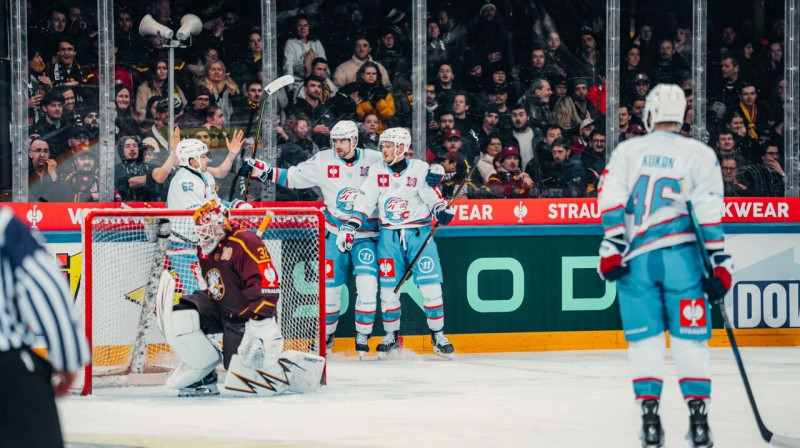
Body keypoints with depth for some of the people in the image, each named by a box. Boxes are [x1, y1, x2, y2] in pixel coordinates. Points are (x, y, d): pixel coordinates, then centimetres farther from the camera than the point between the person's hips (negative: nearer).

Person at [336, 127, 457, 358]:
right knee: (389, 288, 1)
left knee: (430, 285, -7)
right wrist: (349, 227, -5)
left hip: (419, 233, -2)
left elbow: (433, 198, 0)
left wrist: (442, 211, -20)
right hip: (389, 235, 2)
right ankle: (391, 335, 16)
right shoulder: (377, 171, 4)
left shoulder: (420, 169, -2)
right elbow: (363, 203, 4)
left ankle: (438, 335, 4)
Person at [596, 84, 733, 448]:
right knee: (690, 339, 3)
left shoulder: (627, 151, 10)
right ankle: (698, 419, -4)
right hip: (681, 254, -1)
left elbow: (612, 200, -2)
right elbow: (709, 213, -3)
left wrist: (612, 248, -2)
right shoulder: (700, 154, 5)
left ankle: (650, 419, -1)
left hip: (636, 258, 1)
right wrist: (719, 265, -3)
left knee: (645, 339, 6)